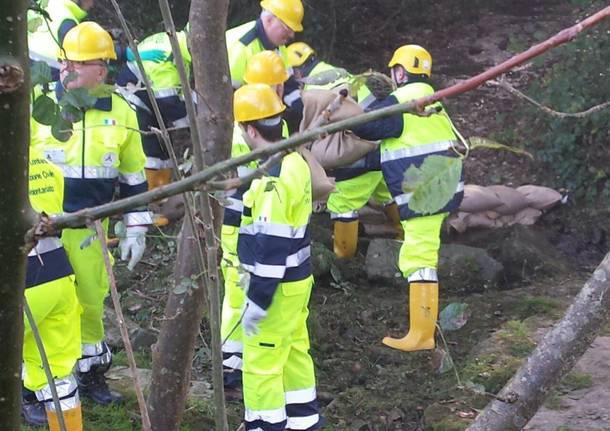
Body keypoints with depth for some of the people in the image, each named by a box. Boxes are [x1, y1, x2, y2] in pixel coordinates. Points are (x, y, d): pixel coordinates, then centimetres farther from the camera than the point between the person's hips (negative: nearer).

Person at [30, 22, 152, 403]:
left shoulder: (121, 113, 0)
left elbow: (134, 177, 8)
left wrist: (136, 229, 6)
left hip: (89, 226, 2)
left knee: (91, 300, 14)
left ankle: (91, 371, 33)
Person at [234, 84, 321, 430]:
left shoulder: (273, 178, -25)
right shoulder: (294, 162, 4)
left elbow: (272, 245, -26)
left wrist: (258, 300, -20)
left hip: (278, 286, -10)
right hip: (298, 277, 10)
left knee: (261, 361, 1)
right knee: (294, 350, 22)